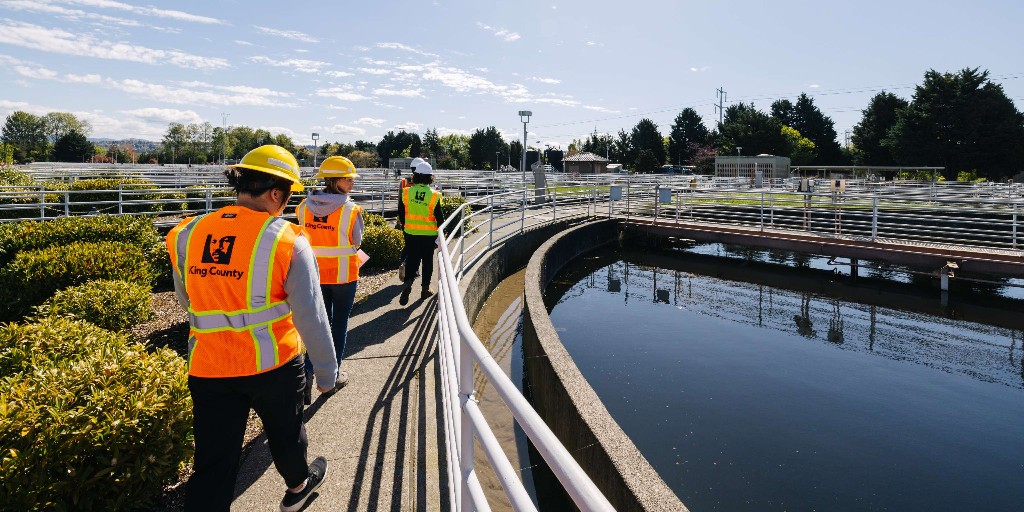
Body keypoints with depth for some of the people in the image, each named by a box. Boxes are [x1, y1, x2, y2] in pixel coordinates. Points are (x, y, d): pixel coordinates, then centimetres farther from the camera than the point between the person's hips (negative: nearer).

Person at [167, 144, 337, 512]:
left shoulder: (187, 235, -2)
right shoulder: (287, 241, -15)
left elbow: (186, 302, 12)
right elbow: (310, 316, -14)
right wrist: (326, 370, -2)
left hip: (207, 369, 3)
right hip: (273, 364, -2)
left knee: (212, 466, 11)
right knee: (285, 433, 25)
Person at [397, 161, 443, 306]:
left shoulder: (406, 192, -6)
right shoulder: (434, 195, -12)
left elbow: (401, 214, 2)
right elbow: (439, 216, -6)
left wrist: (405, 226, 18)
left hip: (411, 233, 2)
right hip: (429, 234, -1)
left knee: (411, 260, 10)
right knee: (427, 261, 12)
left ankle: (408, 283, -12)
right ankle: (425, 289, 19)